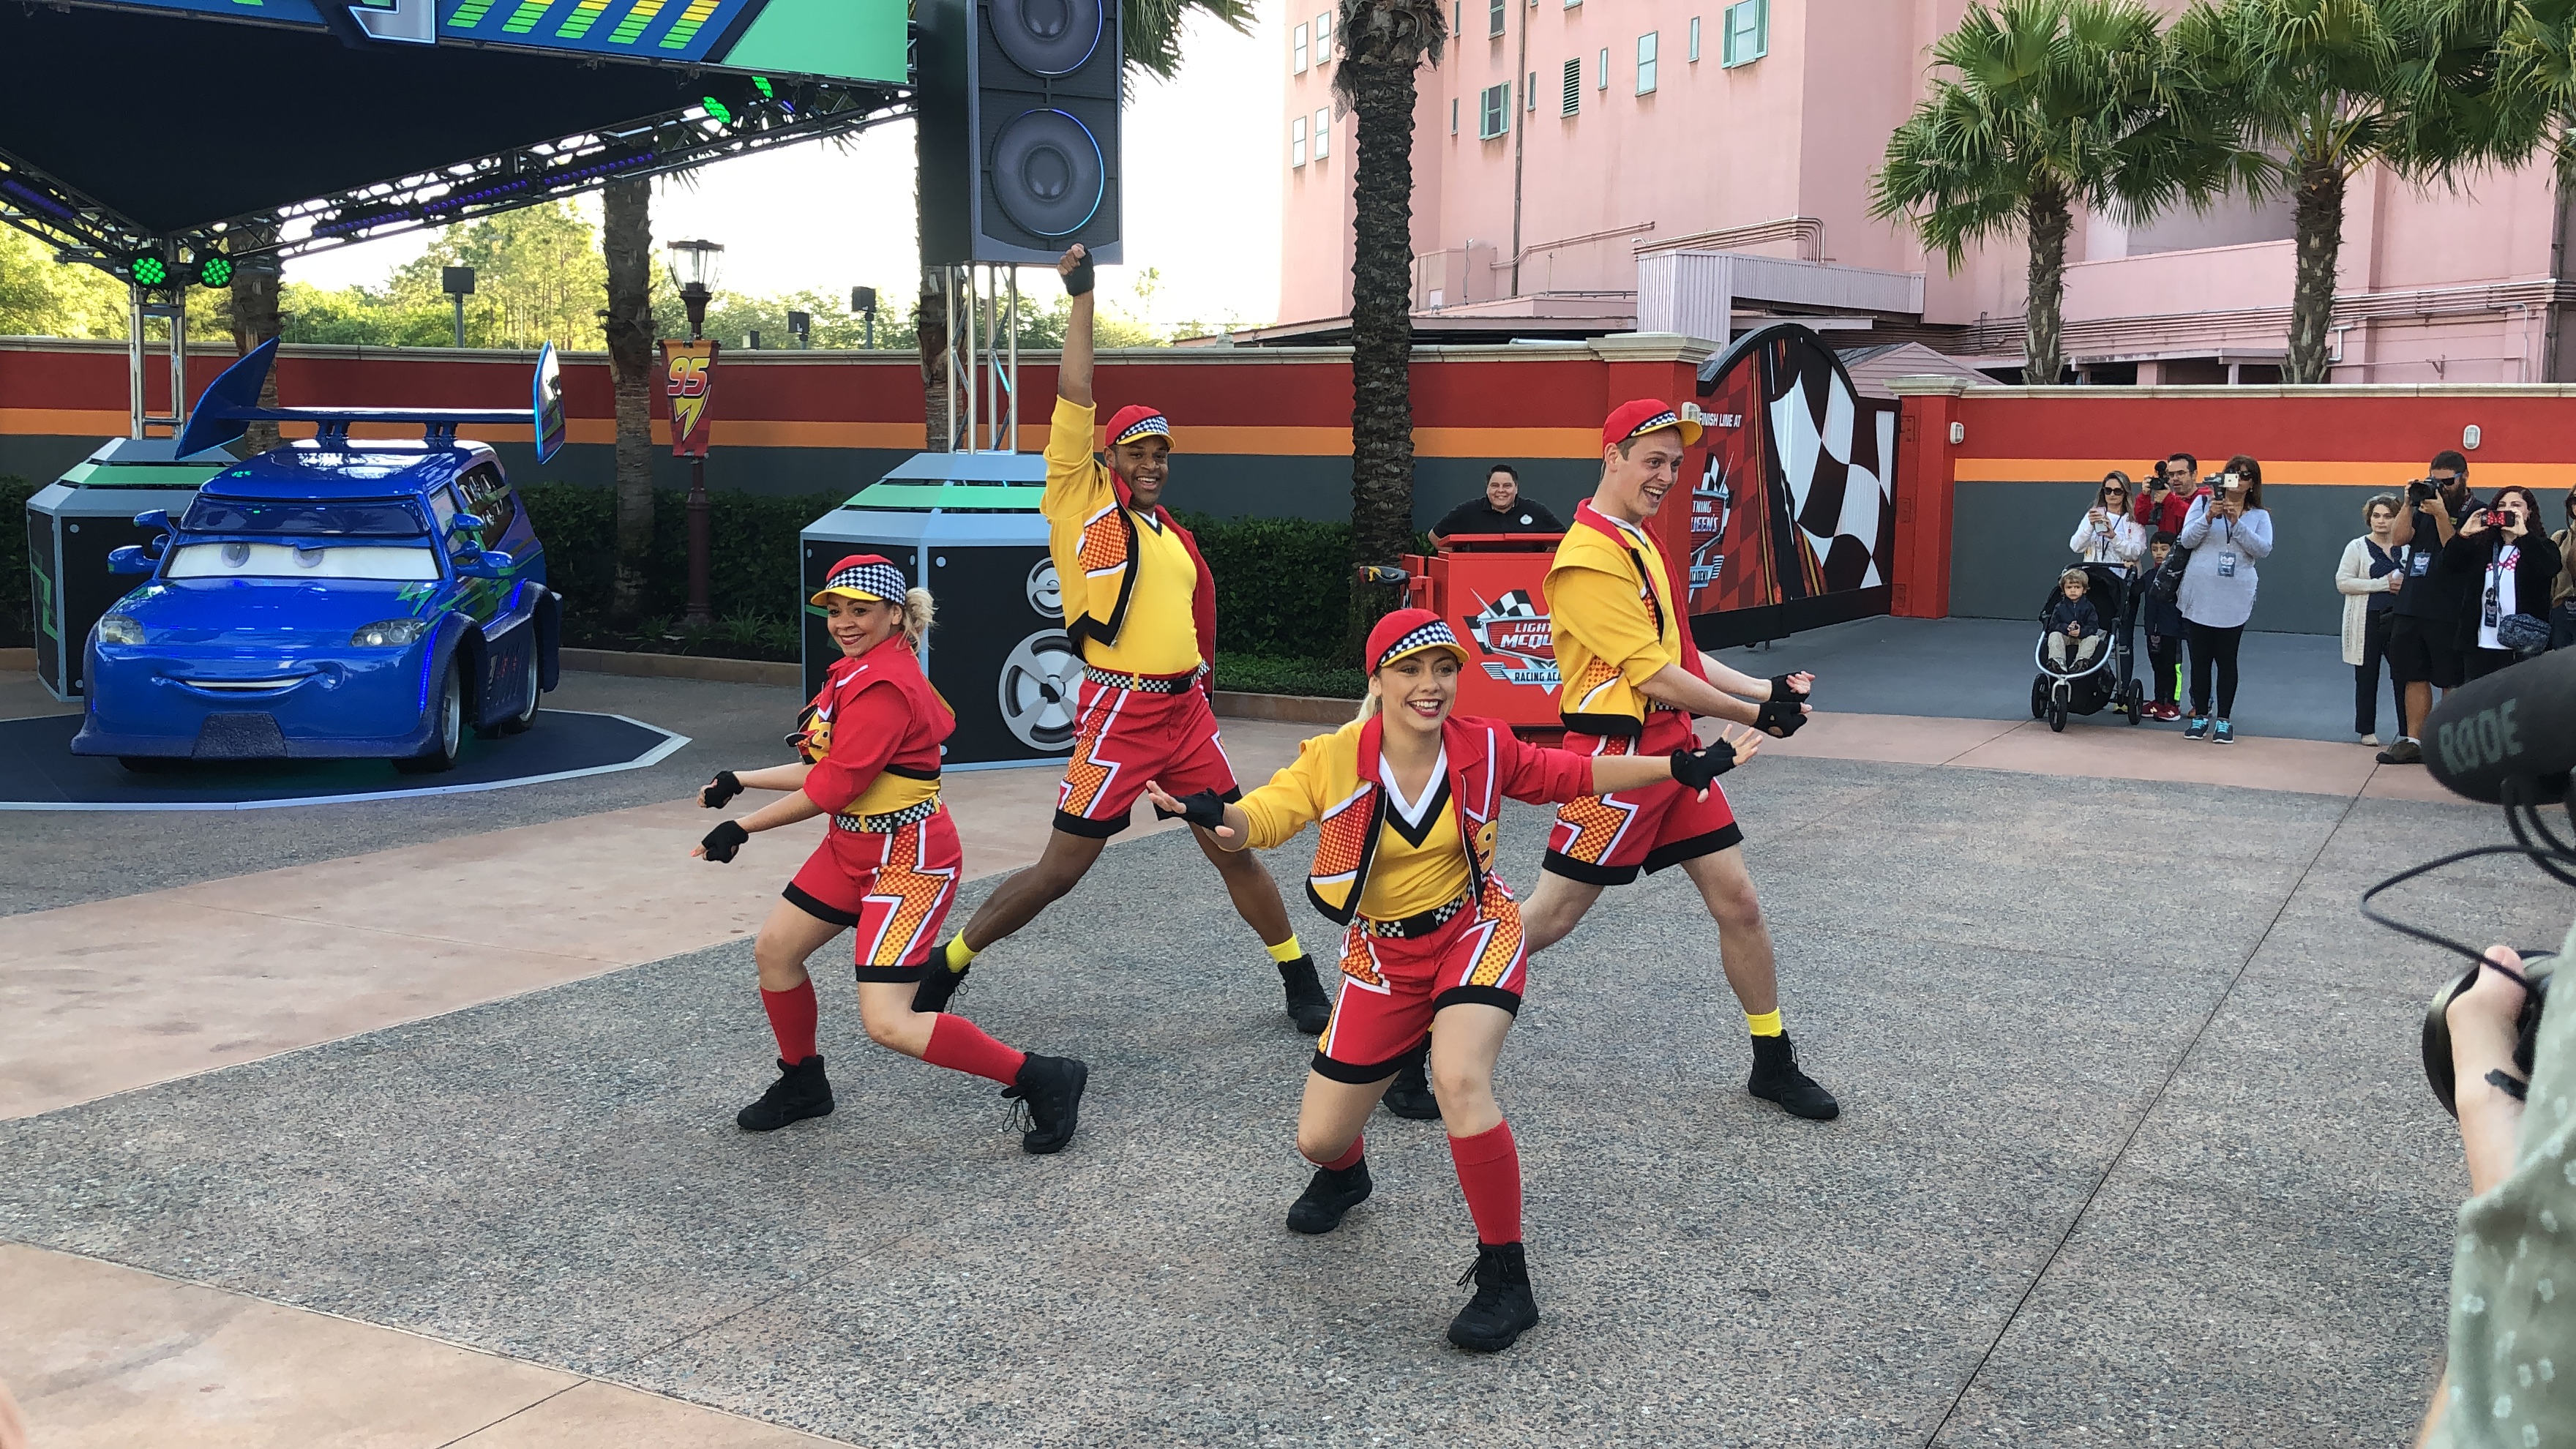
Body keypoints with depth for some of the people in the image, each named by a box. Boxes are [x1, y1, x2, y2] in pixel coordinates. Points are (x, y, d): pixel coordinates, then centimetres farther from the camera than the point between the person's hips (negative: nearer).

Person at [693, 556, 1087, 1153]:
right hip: (853, 847, 10)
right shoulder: (857, 670, 7)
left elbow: (833, 789, -22)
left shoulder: (884, 685, -24)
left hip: (907, 859, -10)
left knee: (887, 1023, -14)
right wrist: (741, 782, 17)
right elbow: (830, 766, 14)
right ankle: (802, 1084, 38)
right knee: (774, 950, 15)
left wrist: (741, 829, -11)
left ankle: (1044, 1080, -3)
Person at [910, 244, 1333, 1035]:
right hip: (1117, 715, -5)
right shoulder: (1083, 501, -2)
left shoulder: (1175, 536, 14)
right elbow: (1074, 397, -10)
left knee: (1235, 849, 11)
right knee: (1060, 870, -3)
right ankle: (947, 965, 13)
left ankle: (1298, 976, 24)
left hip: (1185, 710, 6)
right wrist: (1082, 298, -13)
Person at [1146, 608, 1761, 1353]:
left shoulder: (1485, 750, -12)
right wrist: (1210, 815, -49)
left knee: (1460, 1084, -31)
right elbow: (1259, 821, -25)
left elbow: (1573, 775, 3)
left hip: (1474, 934, -1)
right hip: (1381, 957, 2)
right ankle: (1345, 1174, 48)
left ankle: (1506, 1280, -13)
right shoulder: (1333, 760, -16)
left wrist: (1684, 767, -2)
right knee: (1319, 1139, 4)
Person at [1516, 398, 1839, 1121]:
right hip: (1618, 754, -9)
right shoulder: (1589, 559, -17)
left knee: (1737, 900, 7)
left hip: (1672, 747, 9)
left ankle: (1774, 1064, 21)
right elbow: (1655, 678, -19)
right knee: (1548, 919, -3)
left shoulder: (1640, 544, 14)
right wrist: (1755, 715, -9)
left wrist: (1764, 688, 10)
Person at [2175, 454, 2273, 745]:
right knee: (2200, 658, 6)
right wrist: (2209, 517, -17)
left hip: (2234, 600, 0)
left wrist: (2236, 522, -17)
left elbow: (2263, 549, -8)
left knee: (2226, 659, 2)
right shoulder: (2203, 502, 5)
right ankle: (2200, 716, 17)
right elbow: (2186, 540, -1)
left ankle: (2224, 720, 10)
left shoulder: (2259, 515, 7)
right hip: (2199, 595, 0)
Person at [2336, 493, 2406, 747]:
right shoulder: (2357, 547, 2)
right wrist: (2384, 584, -14)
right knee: (2367, 677, 5)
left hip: (2398, 619, 1)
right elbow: (2342, 582, -7)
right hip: (2368, 621, -1)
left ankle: (2407, 730, 5)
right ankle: (2367, 730, 16)